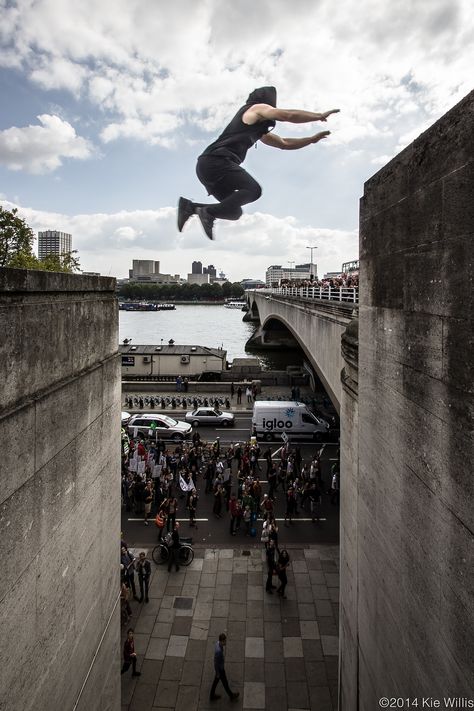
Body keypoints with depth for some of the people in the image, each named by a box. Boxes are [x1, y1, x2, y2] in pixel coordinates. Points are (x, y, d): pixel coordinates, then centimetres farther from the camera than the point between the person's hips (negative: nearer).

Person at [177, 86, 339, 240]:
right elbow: (289, 115, -3)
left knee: (234, 211, 6)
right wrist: (320, 116, 6)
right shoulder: (257, 108, 8)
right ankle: (209, 212, -28)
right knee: (253, 189, -22)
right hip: (216, 160, -9)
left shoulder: (259, 130, 33)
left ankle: (190, 207, -4)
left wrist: (312, 139, 35)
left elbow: (284, 144, 40)